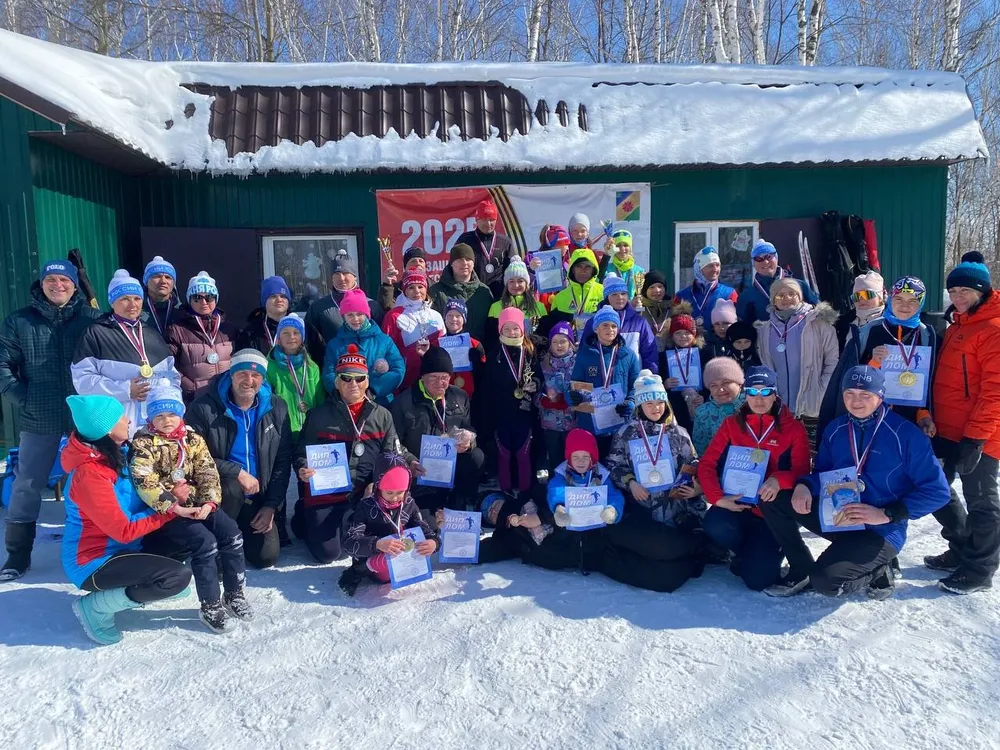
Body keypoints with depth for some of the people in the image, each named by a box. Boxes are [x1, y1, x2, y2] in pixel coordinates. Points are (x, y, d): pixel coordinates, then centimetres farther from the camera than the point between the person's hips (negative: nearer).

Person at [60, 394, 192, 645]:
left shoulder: (114, 454, 1)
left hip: (121, 550, 9)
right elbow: (125, 531, -25)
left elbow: (139, 501, 11)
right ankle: (95, 607, -7)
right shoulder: (89, 474, -26)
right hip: (93, 563, -9)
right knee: (178, 576, -25)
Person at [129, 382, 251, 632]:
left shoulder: (192, 438, 7)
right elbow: (144, 483, -18)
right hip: (165, 511, -5)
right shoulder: (143, 443, -7)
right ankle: (210, 607, -11)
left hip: (197, 505, 5)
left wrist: (209, 501, -14)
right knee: (204, 542, -24)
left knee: (232, 534, -12)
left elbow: (208, 472, 2)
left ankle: (234, 593, 5)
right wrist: (173, 507, -27)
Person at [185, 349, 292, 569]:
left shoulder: (277, 409, -2)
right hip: (216, 491, -3)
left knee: (266, 557, -6)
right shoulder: (205, 407, -13)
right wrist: (238, 472, -22)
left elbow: (282, 462, 1)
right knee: (232, 487, -36)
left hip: (257, 498, 3)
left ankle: (237, 534, 27)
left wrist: (271, 505, -5)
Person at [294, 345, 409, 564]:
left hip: (363, 496, 3)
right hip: (324, 493, -2)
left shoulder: (382, 416, 3)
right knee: (328, 553, -4)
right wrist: (302, 469, -19)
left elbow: (391, 456, 5)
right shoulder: (319, 415, -2)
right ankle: (304, 519, 26)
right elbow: (301, 453, 2)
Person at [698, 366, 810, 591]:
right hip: (736, 505, 2)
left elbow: (801, 470, -7)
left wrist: (779, 480, -30)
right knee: (714, 525, -35)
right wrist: (717, 498, -17)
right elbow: (707, 464, 0)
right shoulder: (731, 424, 5)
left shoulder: (793, 428, 1)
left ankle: (766, 550, 24)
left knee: (757, 579, -16)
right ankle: (747, 552, 4)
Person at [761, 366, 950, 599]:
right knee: (772, 499, -9)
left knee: (826, 582, -28)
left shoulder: (905, 434, -12)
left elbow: (937, 491, -12)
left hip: (881, 531, -6)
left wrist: (886, 515, -20)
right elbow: (823, 473, 13)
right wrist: (804, 485, -11)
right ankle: (802, 570, 6)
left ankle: (877, 571, 6)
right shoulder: (835, 429, 3)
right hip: (838, 517, 6)